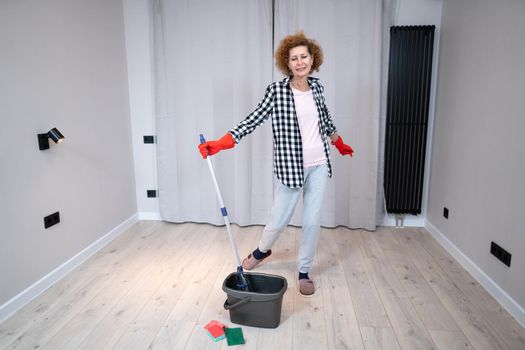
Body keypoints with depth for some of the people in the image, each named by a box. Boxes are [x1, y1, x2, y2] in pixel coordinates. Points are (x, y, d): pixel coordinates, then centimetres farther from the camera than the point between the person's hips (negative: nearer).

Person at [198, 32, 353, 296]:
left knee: (313, 220, 7)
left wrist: (340, 144, 33)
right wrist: (218, 144, -23)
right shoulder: (276, 90, -9)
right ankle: (262, 250, 41)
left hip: (318, 165, 4)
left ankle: (304, 271, 27)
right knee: (280, 219, 7)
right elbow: (253, 120, -14)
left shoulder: (317, 86, 4)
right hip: (290, 165, -4)